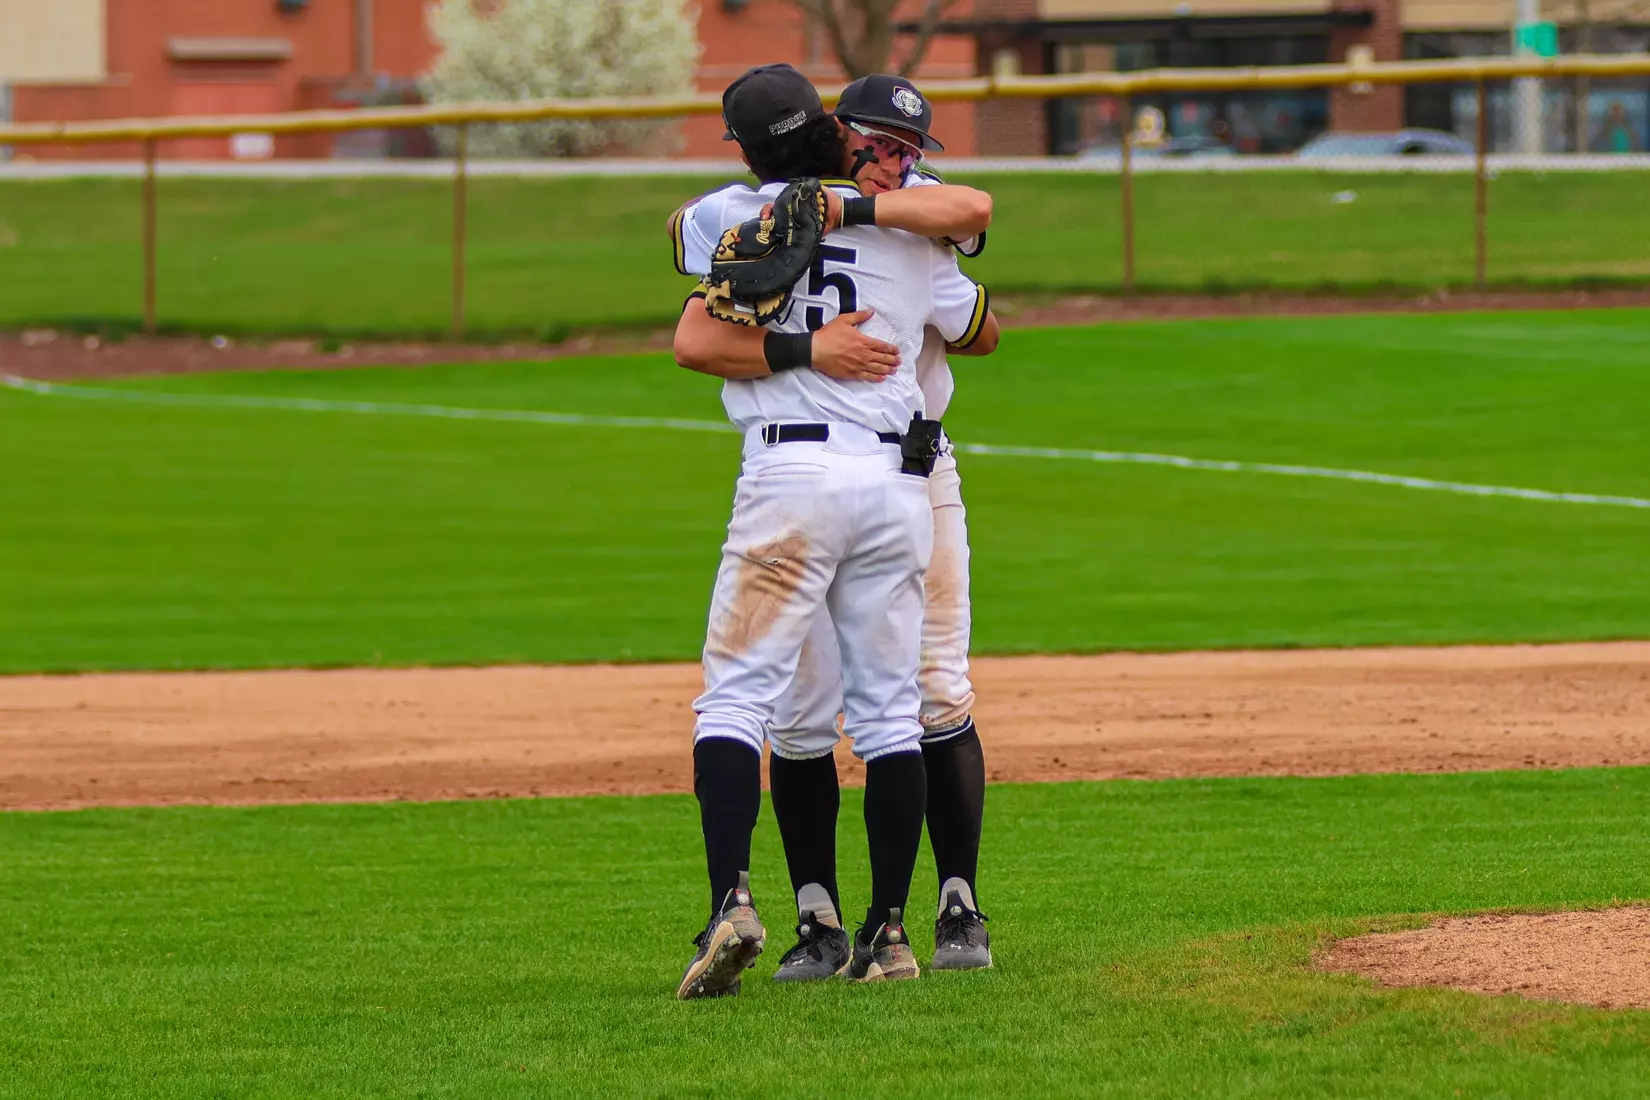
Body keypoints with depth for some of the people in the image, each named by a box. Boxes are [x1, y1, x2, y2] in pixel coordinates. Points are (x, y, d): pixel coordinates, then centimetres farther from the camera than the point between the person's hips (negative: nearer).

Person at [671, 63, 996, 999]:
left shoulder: (724, 219, 5)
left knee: (738, 695, -4)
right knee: (890, 710, 9)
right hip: (898, 480, 3)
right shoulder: (908, 233, 11)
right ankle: (889, 932, 7)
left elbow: (686, 232, 30)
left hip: (792, 473, -3)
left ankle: (732, 900, -23)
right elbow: (981, 327, 27)